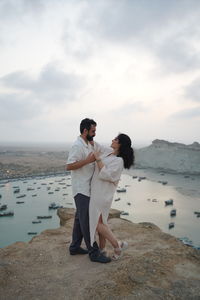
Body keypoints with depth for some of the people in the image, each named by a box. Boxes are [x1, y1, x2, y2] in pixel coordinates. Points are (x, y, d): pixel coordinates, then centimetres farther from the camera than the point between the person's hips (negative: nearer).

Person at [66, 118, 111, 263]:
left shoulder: (91, 144, 11)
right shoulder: (78, 146, -17)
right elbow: (69, 166, -23)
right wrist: (88, 160, -26)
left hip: (87, 188, 9)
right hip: (81, 189, -9)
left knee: (80, 218, 17)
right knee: (87, 220, -2)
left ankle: (75, 247, 30)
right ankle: (94, 252, 8)